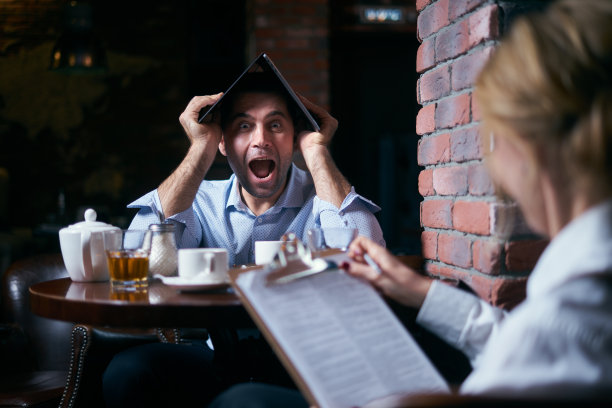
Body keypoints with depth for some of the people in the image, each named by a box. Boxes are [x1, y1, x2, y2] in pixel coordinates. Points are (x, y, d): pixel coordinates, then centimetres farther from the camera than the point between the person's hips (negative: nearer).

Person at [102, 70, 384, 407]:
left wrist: (316, 151, -13)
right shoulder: (201, 201, 7)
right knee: (128, 370, -26)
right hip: (216, 363, 1)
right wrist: (202, 148, -10)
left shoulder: (323, 197, 1)